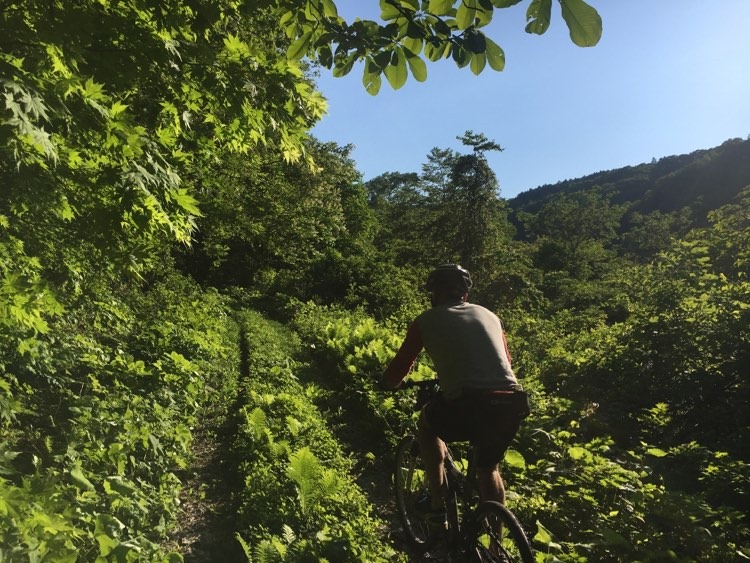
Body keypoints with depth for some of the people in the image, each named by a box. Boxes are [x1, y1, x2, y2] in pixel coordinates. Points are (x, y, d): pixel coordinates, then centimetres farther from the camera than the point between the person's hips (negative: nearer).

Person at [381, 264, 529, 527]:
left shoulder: (427, 320, 11)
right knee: (488, 467, 31)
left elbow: (395, 375, 15)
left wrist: (388, 382, 38)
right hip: (511, 404, 5)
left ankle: (438, 502, 26)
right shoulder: (489, 315, 22)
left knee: (427, 423, 29)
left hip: (467, 406, -4)